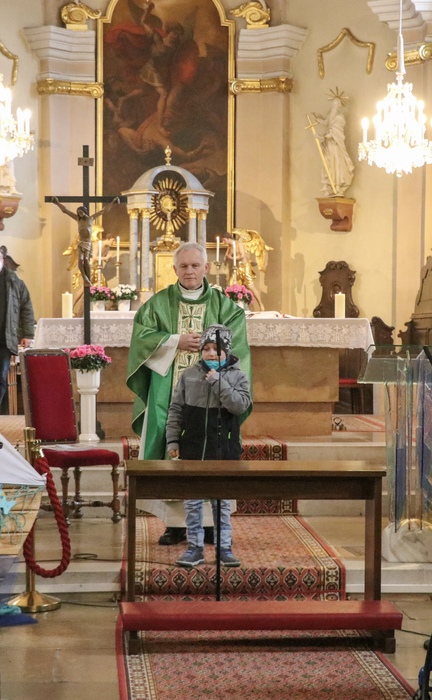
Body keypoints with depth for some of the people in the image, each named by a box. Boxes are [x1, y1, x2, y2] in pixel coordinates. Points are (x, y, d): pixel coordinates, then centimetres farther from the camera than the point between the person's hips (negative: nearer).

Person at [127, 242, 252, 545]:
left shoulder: (223, 304, 9)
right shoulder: (159, 303, 8)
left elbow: (233, 341, -3)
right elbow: (142, 335, -3)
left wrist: (206, 344, -14)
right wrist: (177, 342, -11)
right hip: (169, 392, 0)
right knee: (171, 451, -4)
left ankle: (208, 520, 3)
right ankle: (176, 522, 1)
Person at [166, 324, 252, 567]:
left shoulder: (237, 376, 1)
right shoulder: (189, 375, 4)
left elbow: (240, 405, -15)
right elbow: (176, 410, 6)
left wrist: (218, 382, -17)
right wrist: (173, 439, 1)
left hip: (223, 450, -1)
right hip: (192, 448, 2)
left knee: (222, 501, 6)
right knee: (192, 501, 5)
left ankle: (225, 547, 15)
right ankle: (195, 547, 14)